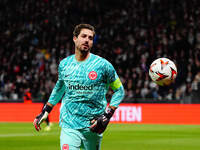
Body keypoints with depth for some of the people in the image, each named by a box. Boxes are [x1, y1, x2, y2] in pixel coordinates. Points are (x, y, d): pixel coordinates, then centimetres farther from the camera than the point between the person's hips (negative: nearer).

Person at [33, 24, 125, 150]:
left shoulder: (102, 65, -5)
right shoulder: (64, 64, 5)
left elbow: (119, 91, 3)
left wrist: (107, 116, -9)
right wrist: (45, 111, 22)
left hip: (93, 127, -1)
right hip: (69, 125, 1)